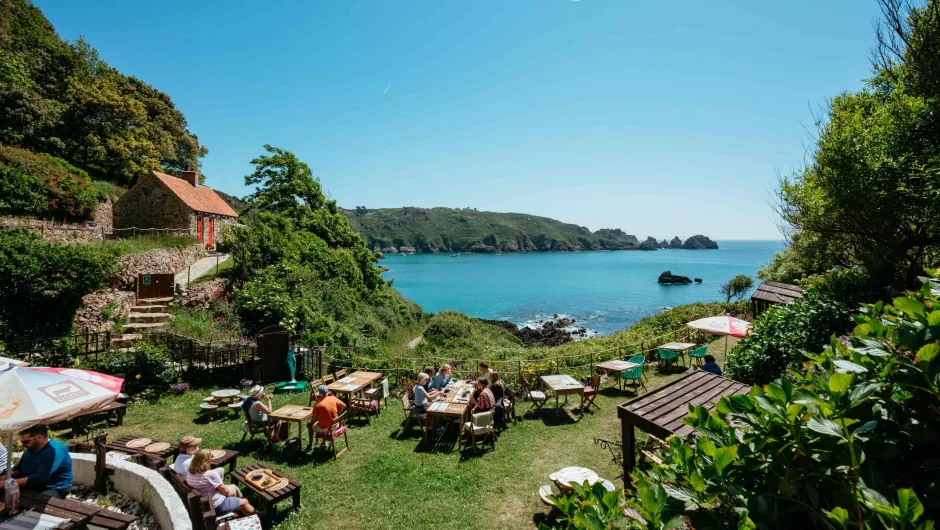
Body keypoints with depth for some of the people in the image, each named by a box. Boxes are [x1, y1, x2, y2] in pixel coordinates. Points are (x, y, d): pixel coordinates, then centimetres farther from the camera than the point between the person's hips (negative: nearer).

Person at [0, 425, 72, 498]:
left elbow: (40, 478, -28)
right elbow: (18, 469, 19)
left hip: (55, 490, -9)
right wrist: (6, 477, -2)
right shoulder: (30, 449, 9)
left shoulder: (55, 450, -22)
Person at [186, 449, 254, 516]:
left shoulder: (189, 474, -8)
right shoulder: (211, 474, -31)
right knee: (244, 502, 12)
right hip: (217, 507, -8)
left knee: (233, 487, 24)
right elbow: (225, 491, -16)